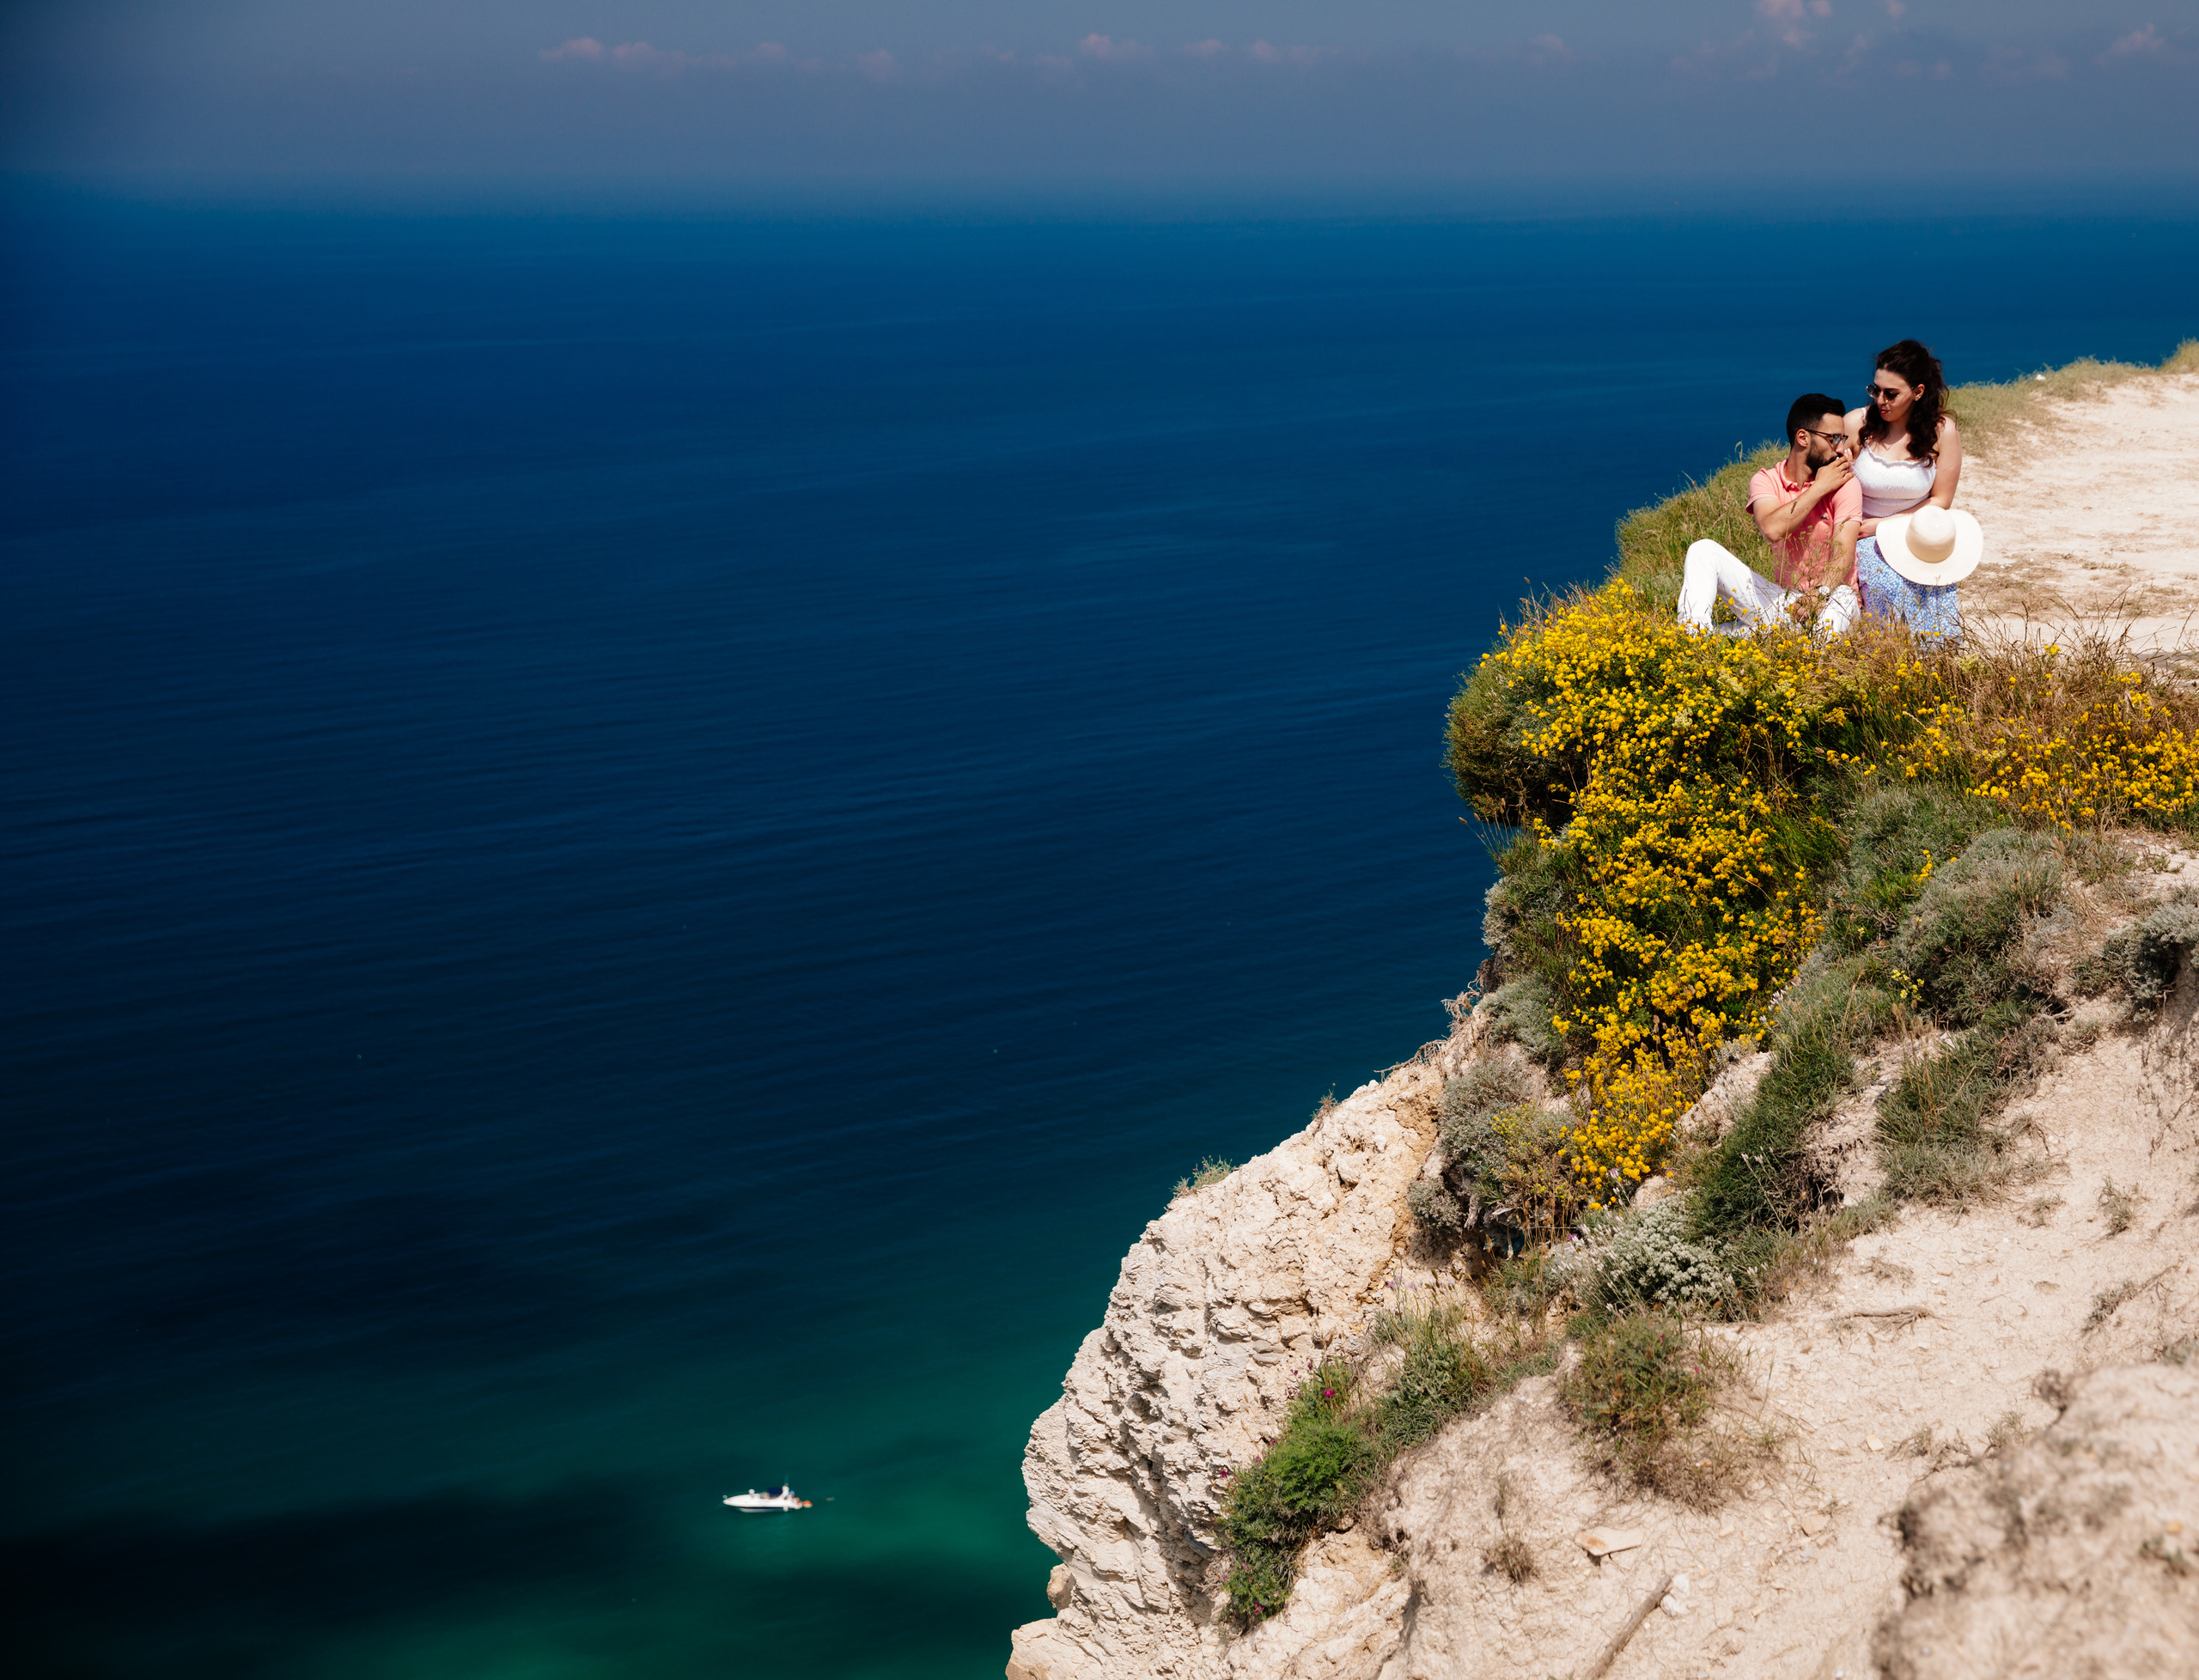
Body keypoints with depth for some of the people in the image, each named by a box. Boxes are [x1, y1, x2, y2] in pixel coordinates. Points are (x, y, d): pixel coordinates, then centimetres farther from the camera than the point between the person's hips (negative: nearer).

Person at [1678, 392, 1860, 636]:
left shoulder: (1844, 483, -6)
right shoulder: (1766, 480, 1)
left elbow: (1844, 551, -19)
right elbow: (1772, 530, -21)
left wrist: (1820, 594, -38)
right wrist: (1819, 488, -15)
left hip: (1828, 599, -3)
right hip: (1783, 600, 3)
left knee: (1843, 597, -40)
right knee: (1704, 551, -9)